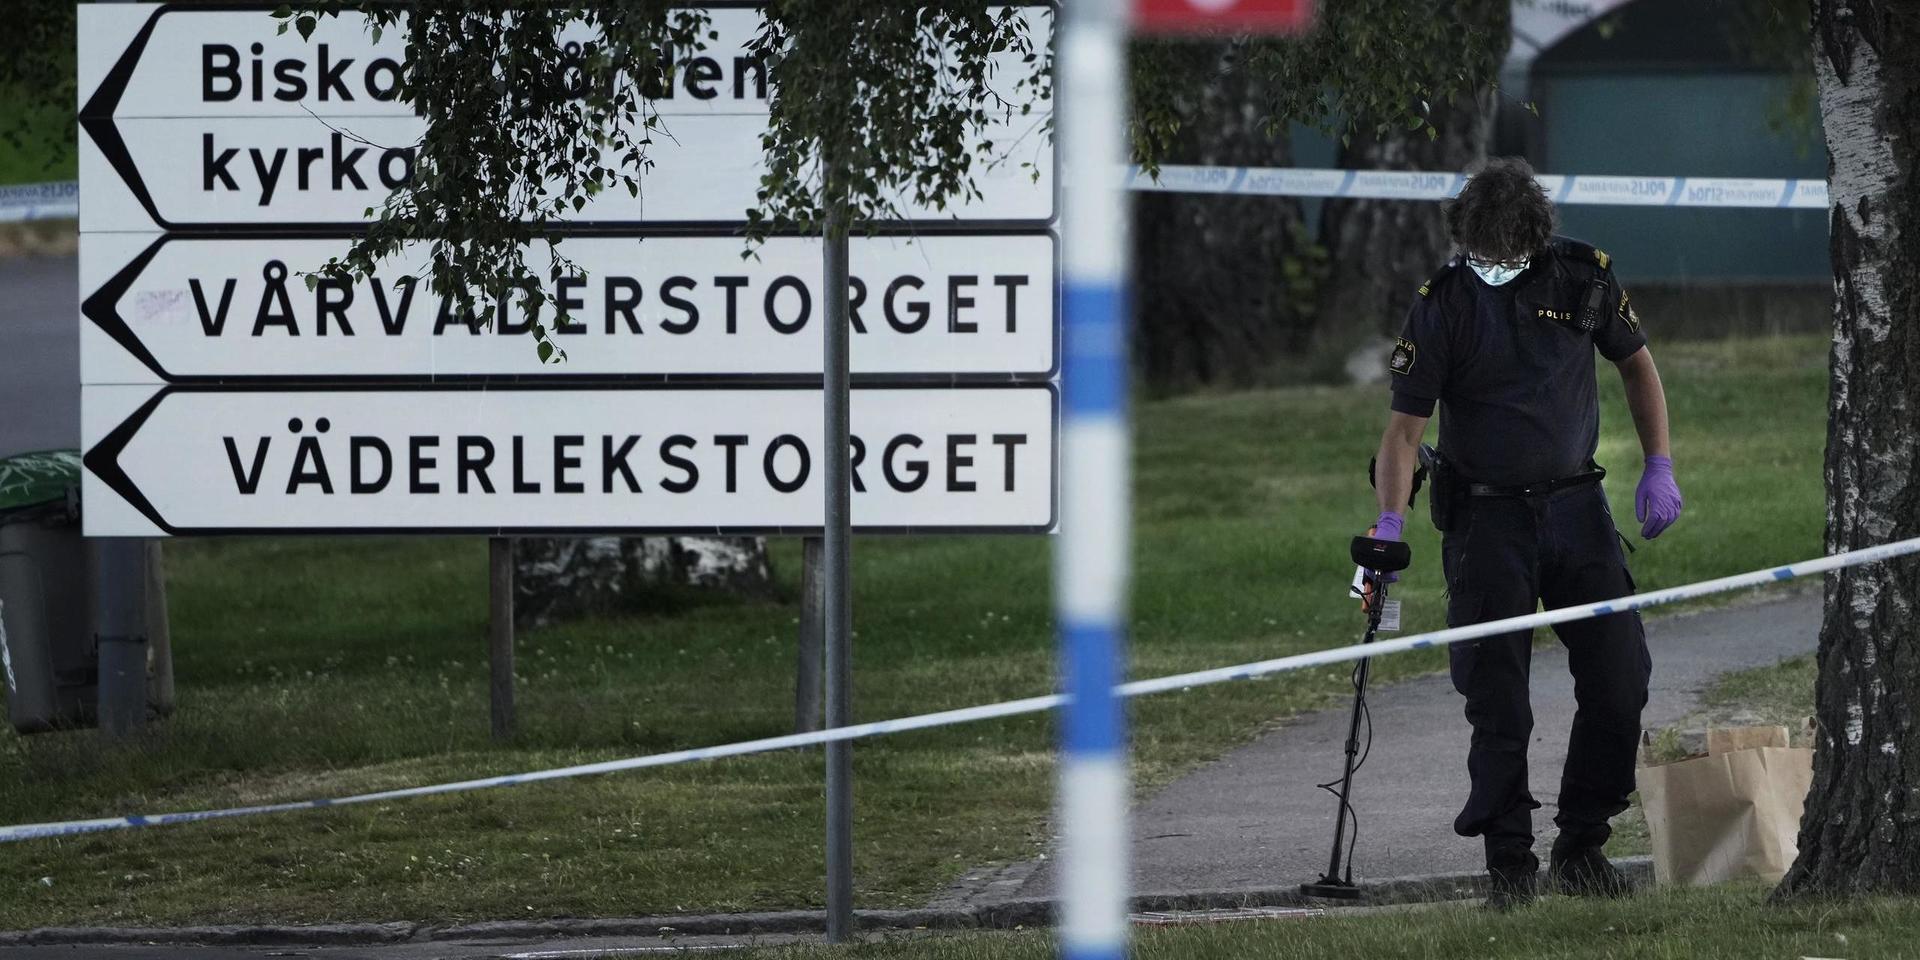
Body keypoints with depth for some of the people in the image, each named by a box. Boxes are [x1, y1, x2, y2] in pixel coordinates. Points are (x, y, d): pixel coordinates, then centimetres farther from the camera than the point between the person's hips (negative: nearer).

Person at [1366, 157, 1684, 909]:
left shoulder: (1583, 276, -2)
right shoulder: (1443, 303, -9)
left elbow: (1636, 365, 12)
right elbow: (1405, 423, -11)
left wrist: (1659, 467, 5)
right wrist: (1389, 522, -23)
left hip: (1575, 505, 3)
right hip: (1486, 519, -3)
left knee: (1620, 678, -2)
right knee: (1498, 703, -5)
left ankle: (1581, 846, 13)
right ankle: (1509, 865, 4)